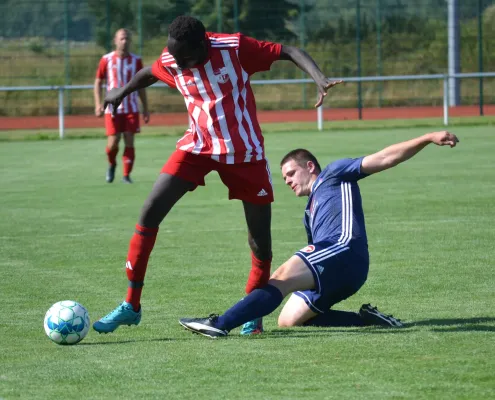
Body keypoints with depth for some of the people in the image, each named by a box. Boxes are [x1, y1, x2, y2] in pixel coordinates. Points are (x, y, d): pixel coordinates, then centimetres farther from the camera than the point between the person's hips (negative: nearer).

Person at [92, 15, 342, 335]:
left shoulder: (234, 49, -20)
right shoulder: (169, 62, -9)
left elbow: (288, 52, -17)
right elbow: (150, 73, 14)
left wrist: (320, 79, -32)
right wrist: (122, 92, 29)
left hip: (245, 152, -2)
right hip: (198, 146, 2)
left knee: (261, 239, -1)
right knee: (150, 212, -12)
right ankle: (131, 305, -6)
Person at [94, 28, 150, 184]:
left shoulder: (136, 60, 3)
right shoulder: (106, 60, -1)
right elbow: (98, 82, 5)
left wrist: (145, 109, 8)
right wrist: (98, 104, -7)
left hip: (131, 108, 1)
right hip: (112, 108, -1)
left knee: (129, 142, -6)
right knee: (113, 142, -6)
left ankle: (126, 175, 2)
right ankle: (112, 164, 25)